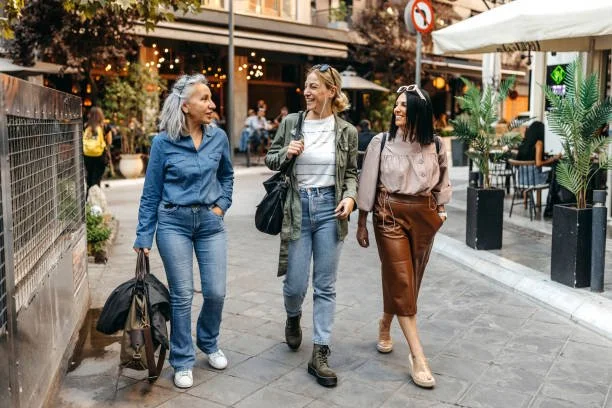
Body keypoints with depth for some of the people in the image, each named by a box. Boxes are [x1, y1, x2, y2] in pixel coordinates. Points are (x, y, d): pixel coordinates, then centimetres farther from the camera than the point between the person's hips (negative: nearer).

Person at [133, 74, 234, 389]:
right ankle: (183, 361, 20)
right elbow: (151, 193, -3)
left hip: (210, 221, 3)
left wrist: (221, 205, 5)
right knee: (181, 296, 2)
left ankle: (209, 342, 33)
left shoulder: (218, 137, -1)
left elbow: (226, 175, 17)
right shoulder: (163, 142, -9)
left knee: (216, 292, 4)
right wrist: (143, 238, -3)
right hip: (174, 223, -3)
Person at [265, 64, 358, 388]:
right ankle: (293, 318, 41)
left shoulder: (346, 131, 0)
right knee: (295, 284, 5)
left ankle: (319, 355, 13)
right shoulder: (290, 122, 1)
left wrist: (350, 197, -10)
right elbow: (270, 159, 10)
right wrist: (286, 153, -11)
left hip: (329, 209, 0)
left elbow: (352, 172, 9)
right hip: (297, 208, 0)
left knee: (325, 286, 4)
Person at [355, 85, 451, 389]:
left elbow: (442, 180, 17)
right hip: (390, 214, -3)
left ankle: (385, 325, 39)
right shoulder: (381, 142, -5)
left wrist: (440, 210, 10)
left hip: (423, 215, 3)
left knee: (411, 279, 11)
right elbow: (367, 183, -1)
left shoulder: (433, 145, 3)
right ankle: (417, 355, -4)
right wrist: (361, 224, 0)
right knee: (401, 279, -7)